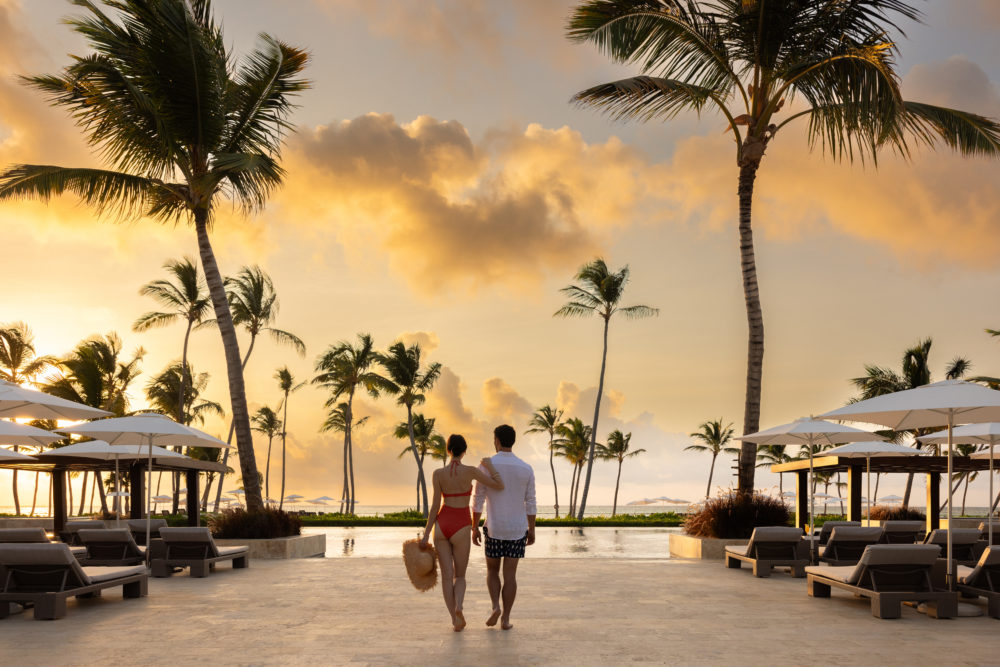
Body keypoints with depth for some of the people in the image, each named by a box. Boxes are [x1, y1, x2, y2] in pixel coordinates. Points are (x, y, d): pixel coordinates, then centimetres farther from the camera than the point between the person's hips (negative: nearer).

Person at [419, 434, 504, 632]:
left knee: (447, 576, 7)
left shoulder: (438, 474, -5)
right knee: (460, 576, 13)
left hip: (441, 525, 1)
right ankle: (458, 607, -16)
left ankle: (455, 620, -1)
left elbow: (435, 506, -5)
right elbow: (499, 486, -8)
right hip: (461, 528, -1)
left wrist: (426, 535, 1)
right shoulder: (470, 471, -9)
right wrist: (489, 466, 9)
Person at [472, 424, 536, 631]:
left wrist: (474, 528, 3)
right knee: (510, 575, 7)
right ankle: (506, 619, 5)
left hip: (494, 529, -1)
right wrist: (532, 530, 10)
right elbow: (531, 504, 0)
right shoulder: (526, 469, -3)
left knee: (492, 570, 16)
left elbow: (478, 501, -7)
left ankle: (496, 607, -4)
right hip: (517, 530, 1)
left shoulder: (486, 466, -9)